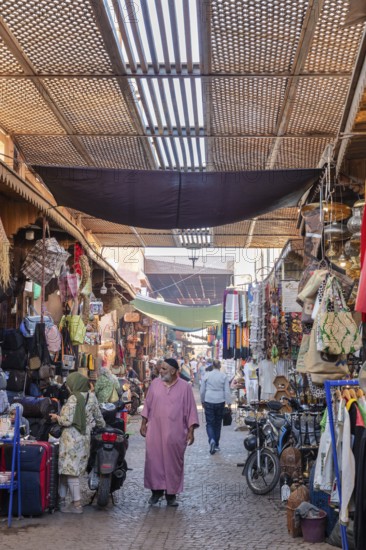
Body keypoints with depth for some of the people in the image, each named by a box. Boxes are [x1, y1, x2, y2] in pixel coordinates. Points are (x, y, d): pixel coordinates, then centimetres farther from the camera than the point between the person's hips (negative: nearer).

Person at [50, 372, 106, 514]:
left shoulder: (73, 399, -14)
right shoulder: (91, 397, 6)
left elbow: (67, 420, -16)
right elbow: (98, 417, 14)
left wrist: (57, 418, 3)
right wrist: (103, 426, 33)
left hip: (72, 439, -8)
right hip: (85, 438, 8)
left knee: (70, 470, -3)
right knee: (65, 469, 16)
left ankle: (77, 504, -3)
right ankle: (62, 499, 22)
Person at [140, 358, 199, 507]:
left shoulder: (184, 387, -2)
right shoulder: (155, 383, 5)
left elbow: (190, 410, 0)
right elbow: (147, 405, 12)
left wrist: (191, 431, -4)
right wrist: (143, 423, 9)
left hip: (175, 432, -2)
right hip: (155, 431, 2)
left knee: (173, 462, 3)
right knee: (154, 460, 2)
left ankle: (171, 494, 13)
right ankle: (156, 490, 16)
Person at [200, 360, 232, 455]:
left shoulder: (207, 375, 0)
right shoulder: (224, 376, -1)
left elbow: (202, 390, 5)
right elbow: (227, 391, -4)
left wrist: (202, 401, 18)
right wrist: (229, 403, 1)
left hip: (209, 402, -1)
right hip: (220, 402, 1)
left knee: (210, 423, 2)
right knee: (218, 423, 13)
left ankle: (212, 440, -24)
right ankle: (216, 445, 19)